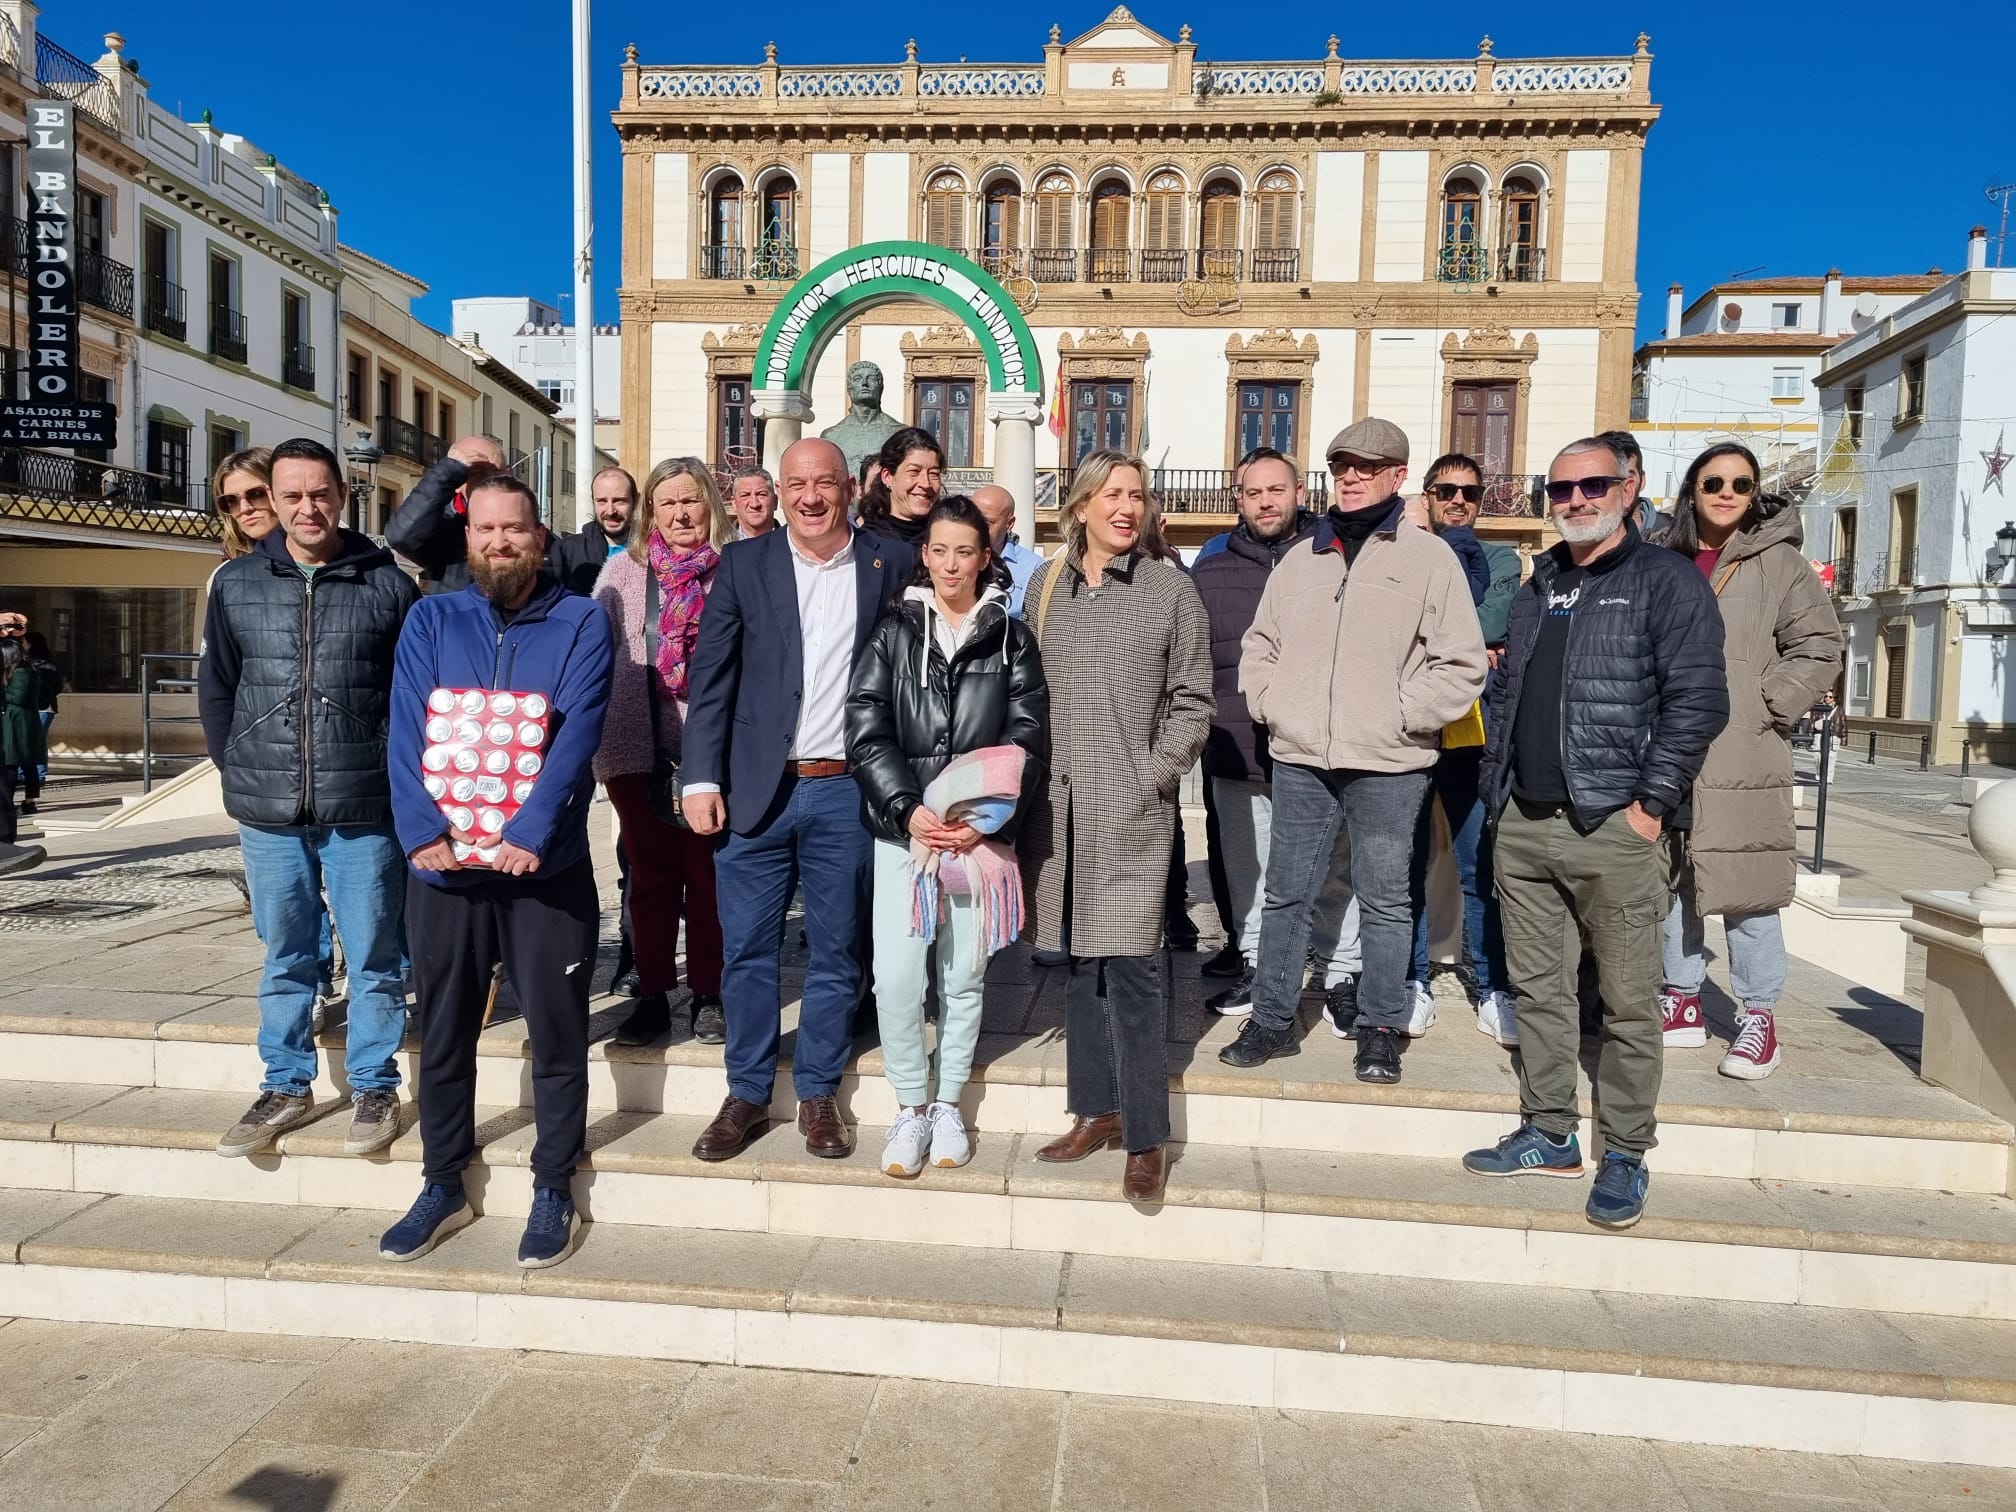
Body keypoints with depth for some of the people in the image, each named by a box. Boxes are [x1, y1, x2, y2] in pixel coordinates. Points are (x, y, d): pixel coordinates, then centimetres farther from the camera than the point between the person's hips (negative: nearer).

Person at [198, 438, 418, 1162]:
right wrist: (240, 771, 8)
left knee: (373, 955, 5)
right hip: (268, 812, 3)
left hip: (364, 808, -2)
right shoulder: (236, 582, 7)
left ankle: (374, 1088, 20)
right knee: (285, 957, 14)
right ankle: (286, 1087, 28)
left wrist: (391, 772, 0)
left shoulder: (389, 584, -2)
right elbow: (216, 687, 13)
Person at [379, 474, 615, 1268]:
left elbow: (578, 734, -12)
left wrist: (529, 832, -24)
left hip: (546, 867, -2)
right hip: (443, 867, 3)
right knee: (442, 1033, 13)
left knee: (557, 1035, 6)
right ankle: (442, 1186, 30)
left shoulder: (581, 622, 0)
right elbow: (406, 731, -2)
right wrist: (422, 830, -17)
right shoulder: (431, 619, 7)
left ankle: (553, 1189, 21)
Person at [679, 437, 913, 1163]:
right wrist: (702, 779, -5)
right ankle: (747, 1095, 22)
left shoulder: (891, 564, 4)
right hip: (756, 788, 0)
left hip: (847, 792, 0)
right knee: (747, 950, 7)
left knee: (836, 952, 9)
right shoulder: (743, 563, 4)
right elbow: (710, 676, 2)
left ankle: (819, 1094, 24)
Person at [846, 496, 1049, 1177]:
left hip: (978, 833, 0)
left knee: (963, 976, 7)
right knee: (897, 976, -5)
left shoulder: (1011, 638, 7)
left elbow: (1027, 738, 1)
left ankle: (948, 1104, 24)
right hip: (902, 829, 0)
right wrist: (908, 810, -13)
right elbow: (865, 730, -1)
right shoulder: (893, 633, 7)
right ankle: (911, 1107, 14)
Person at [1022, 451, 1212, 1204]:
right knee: (1078, 960, 10)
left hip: (1133, 807, -4)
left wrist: (1153, 776, -8)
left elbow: (1191, 702, 1)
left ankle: (1145, 1138, 4)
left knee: (1132, 965, -6)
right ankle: (1095, 1108, 24)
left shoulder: (1171, 590, 1)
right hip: (1060, 803, 4)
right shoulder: (1044, 585, 10)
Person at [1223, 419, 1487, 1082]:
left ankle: (1381, 1029, 20)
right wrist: (1271, 704, 4)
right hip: (1299, 759, 4)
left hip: (1388, 766, -3)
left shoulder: (1429, 559, 0)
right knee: (1286, 895, 10)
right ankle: (1271, 1021, 22)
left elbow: (1462, 666, -4)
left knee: (1384, 901, 6)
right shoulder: (1301, 559, 13)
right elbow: (1258, 646, 19)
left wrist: (1396, 715, -11)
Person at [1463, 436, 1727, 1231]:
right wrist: (1496, 788, 13)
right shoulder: (1536, 590, 18)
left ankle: (1625, 1156, 15)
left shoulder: (1666, 580, -3)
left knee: (1628, 1001, 2)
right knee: (1537, 987, 13)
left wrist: (1653, 802, -13)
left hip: (1612, 829, -6)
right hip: (1522, 826, 7)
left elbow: (1697, 698, -10)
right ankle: (1548, 1135, 26)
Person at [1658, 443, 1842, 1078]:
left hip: (1743, 762, -4)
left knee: (1746, 891, -3)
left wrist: (1764, 707, -10)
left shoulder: (1780, 561, 2)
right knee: (1668, 883, 10)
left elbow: (1819, 648, -1)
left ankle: (1758, 1016, 10)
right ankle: (1682, 1002, 23)